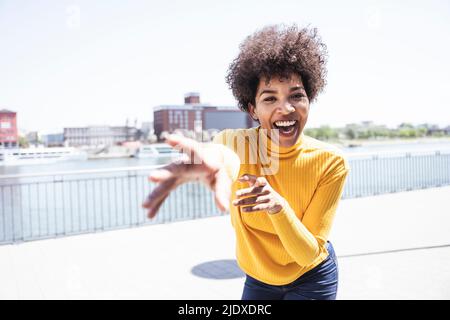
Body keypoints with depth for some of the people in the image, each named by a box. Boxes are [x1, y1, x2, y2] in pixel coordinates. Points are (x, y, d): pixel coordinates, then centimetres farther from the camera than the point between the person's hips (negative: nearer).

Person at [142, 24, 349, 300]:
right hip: (258, 277, 2)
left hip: (312, 278, -1)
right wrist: (219, 159, -71)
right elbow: (229, 157, -47)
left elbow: (308, 254, -24)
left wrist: (277, 205, -43)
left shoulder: (331, 162, -23)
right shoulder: (236, 142, -21)